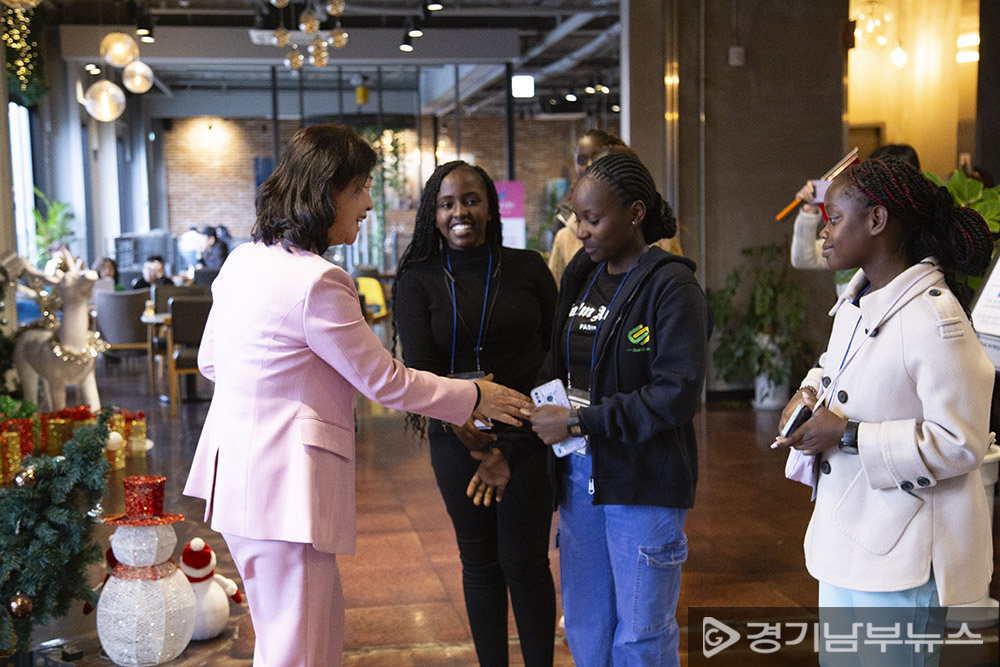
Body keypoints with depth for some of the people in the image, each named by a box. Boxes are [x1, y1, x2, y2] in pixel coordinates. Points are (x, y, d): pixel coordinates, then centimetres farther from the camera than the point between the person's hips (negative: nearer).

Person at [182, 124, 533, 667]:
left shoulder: (243, 259, 8)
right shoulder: (317, 281, -20)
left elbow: (209, 361, 18)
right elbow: (384, 380, -13)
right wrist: (474, 397, 0)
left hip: (238, 469, 10)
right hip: (284, 483, -10)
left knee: (322, 618, 22)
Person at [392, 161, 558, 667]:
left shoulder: (528, 268, 0)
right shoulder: (417, 280, -1)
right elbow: (419, 368, -9)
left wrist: (512, 450, -6)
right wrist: (457, 417, -27)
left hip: (525, 435, 0)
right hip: (458, 439, 1)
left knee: (525, 562, 3)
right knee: (480, 562, 12)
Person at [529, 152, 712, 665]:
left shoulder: (671, 286, -12)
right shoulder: (581, 276, 10)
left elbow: (677, 395, -19)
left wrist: (578, 421, -19)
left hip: (644, 482, -6)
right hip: (579, 475, 7)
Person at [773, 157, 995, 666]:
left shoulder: (933, 319, -22)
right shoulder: (855, 300, 7)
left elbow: (961, 443, -23)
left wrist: (849, 437, -22)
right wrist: (810, 392, 3)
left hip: (901, 552, -9)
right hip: (845, 534, 9)